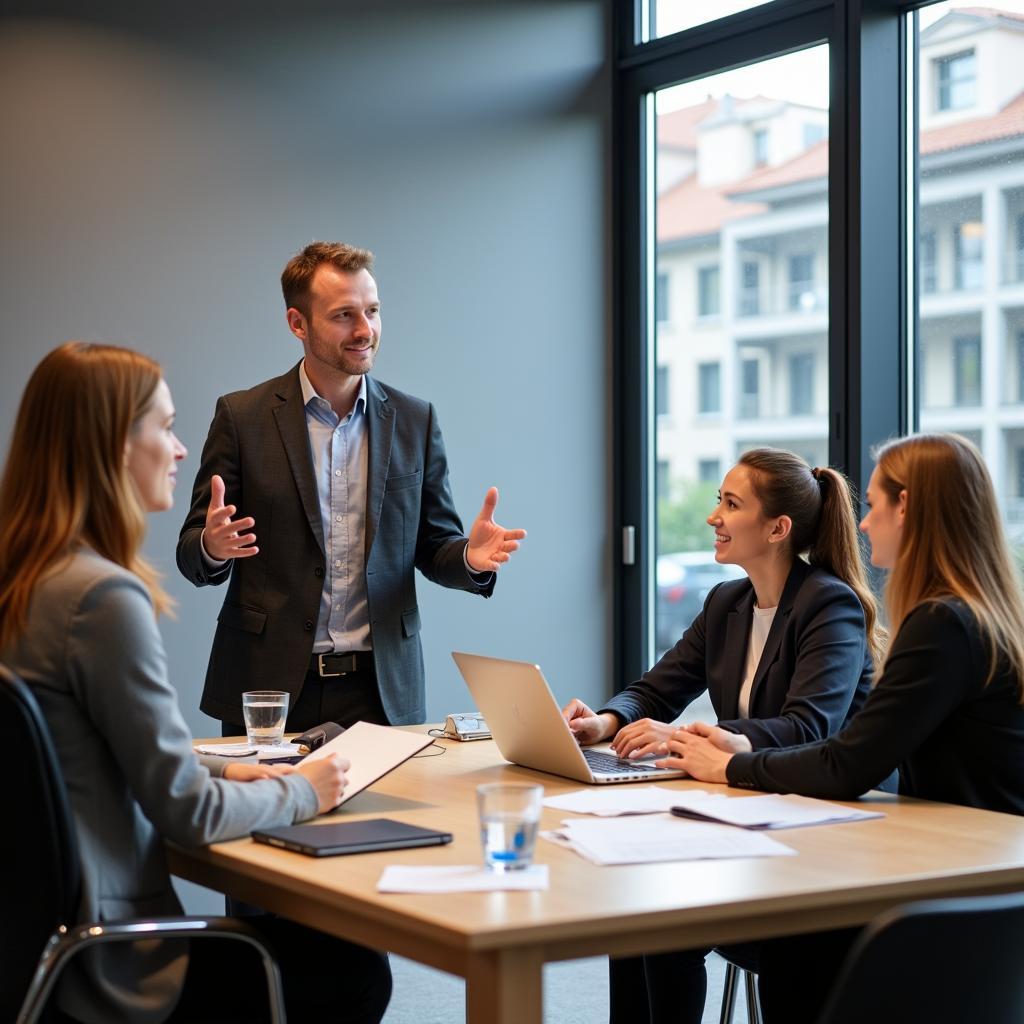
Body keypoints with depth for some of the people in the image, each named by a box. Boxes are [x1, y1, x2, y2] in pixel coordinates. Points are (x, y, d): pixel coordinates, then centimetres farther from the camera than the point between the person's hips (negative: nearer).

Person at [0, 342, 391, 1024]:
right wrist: (301, 792, -2)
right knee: (356, 968, 7)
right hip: (110, 967, -9)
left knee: (315, 937, 20)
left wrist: (221, 771, 11)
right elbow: (190, 813, -18)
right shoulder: (104, 595, -22)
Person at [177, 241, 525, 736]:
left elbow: (434, 548, 9)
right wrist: (212, 546, -23)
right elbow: (192, 556, 0)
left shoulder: (414, 420, 6)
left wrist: (470, 557, -13)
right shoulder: (242, 416, -1)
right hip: (270, 686, -2)